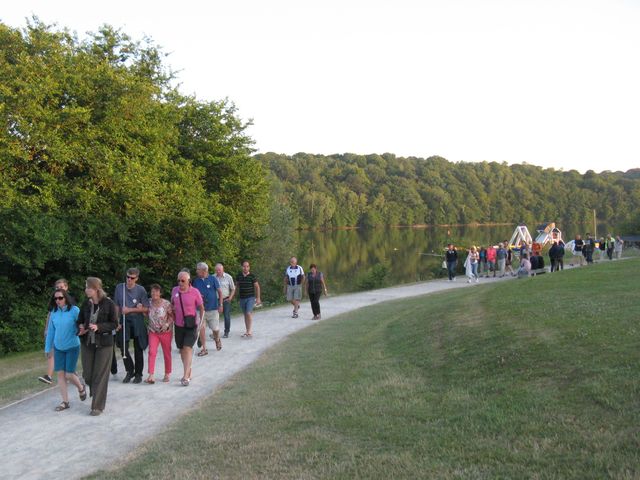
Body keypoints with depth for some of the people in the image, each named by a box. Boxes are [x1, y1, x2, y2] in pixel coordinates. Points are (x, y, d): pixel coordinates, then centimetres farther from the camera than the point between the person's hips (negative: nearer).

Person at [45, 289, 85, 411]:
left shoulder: (74, 310, -12)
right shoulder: (53, 312, 1)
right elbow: (50, 331, 8)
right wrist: (48, 348, 11)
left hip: (72, 347, -4)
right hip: (58, 348, 4)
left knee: (69, 375, -4)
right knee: (60, 374, 3)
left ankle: (81, 388, 28)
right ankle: (65, 401, 15)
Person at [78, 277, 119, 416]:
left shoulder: (109, 304, -11)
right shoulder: (86, 304, 2)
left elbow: (114, 324, -8)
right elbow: (80, 320, 13)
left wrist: (98, 327, -21)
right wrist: (81, 328, -8)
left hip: (104, 344, -4)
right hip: (87, 343, 4)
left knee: (100, 376, 0)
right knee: (87, 375, 9)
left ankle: (98, 406, 9)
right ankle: (94, 391, 41)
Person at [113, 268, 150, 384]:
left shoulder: (141, 290, -6)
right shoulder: (119, 287, 2)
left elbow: (146, 309, -5)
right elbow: (117, 306, 7)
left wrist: (130, 310, -12)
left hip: (137, 321, -2)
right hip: (124, 321, 2)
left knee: (138, 349, 6)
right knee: (123, 347, -4)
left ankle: (138, 373, 19)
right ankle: (130, 371, 16)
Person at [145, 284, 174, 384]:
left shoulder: (166, 304, -10)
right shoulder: (149, 303, 0)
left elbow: (172, 316, -4)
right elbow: (146, 314, 12)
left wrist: (167, 324, -18)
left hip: (166, 332, -2)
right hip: (153, 332, 2)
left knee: (167, 353, 10)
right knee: (152, 352, -13)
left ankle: (167, 374, 27)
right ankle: (151, 375, -15)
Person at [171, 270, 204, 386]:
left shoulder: (195, 292, -10)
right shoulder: (174, 290, 2)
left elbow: (201, 308, -2)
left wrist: (201, 322, -6)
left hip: (191, 325, -5)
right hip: (178, 325, 5)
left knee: (187, 348, -14)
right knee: (181, 349, 12)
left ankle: (186, 376, -15)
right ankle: (188, 372, 29)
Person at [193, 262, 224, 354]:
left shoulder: (213, 279, -6)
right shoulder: (196, 281, 3)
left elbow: (220, 292, -2)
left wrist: (220, 305, -5)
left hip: (213, 308, -2)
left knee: (215, 328, 6)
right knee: (201, 328, -6)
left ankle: (217, 340, 39)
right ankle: (204, 349, 4)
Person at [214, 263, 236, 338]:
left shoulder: (228, 277, -1)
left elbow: (233, 289, 6)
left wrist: (230, 297, -6)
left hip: (226, 299, -1)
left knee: (227, 316, 0)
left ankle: (226, 332, 11)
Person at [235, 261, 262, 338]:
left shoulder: (252, 276, -7)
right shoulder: (238, 276, 1)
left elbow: (257, 287, -2)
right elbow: (237, 285, 16)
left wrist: (258, 298, -4)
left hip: (250, 297, -4)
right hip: (242, 298, 4)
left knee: (249, 313, -17)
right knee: (245, 315, 11)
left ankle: (249, 331, -14)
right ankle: (247, 331, 19)